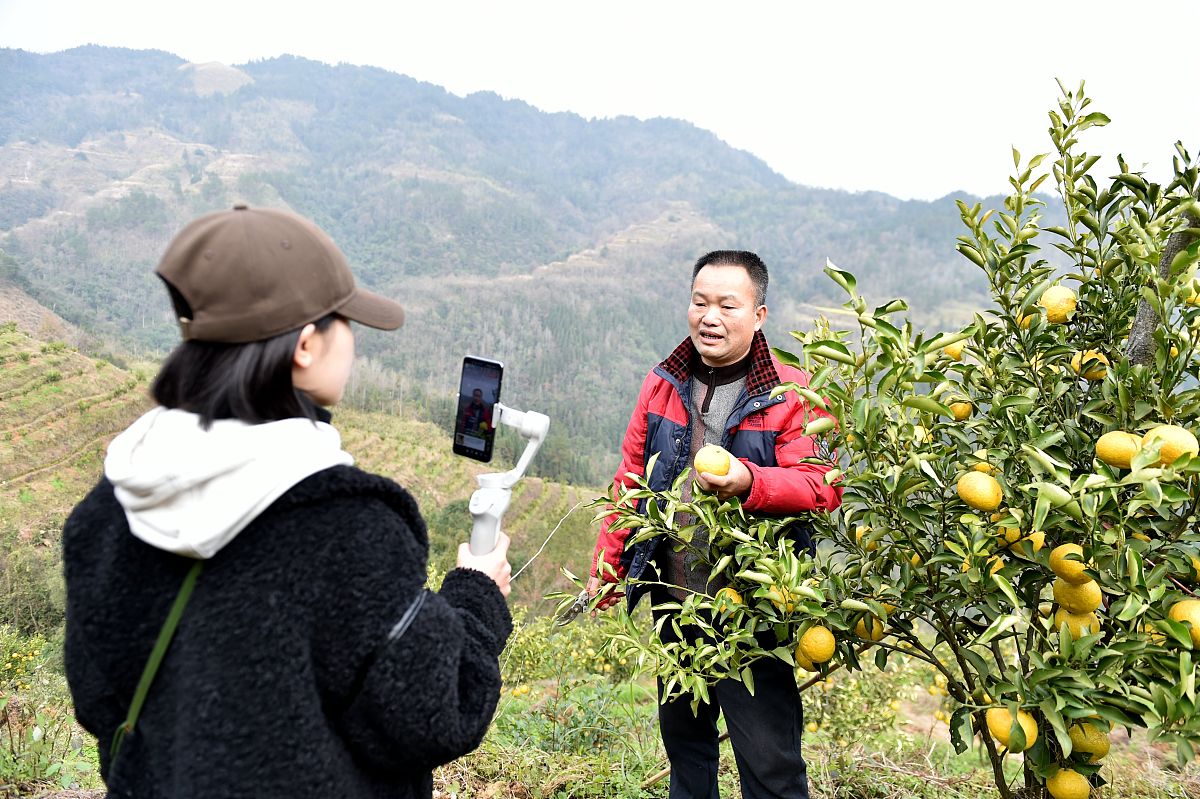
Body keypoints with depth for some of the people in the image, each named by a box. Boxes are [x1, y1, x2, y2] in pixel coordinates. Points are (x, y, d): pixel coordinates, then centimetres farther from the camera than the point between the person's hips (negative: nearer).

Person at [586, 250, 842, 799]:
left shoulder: (790, 393, -8)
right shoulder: (662, 383, 6)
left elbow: (823, 488, -17)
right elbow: (631, 478, 11)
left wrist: (749, 481, -34)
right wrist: (606, 565, 9)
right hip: (673, 598, 5)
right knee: (683, 741, 22)